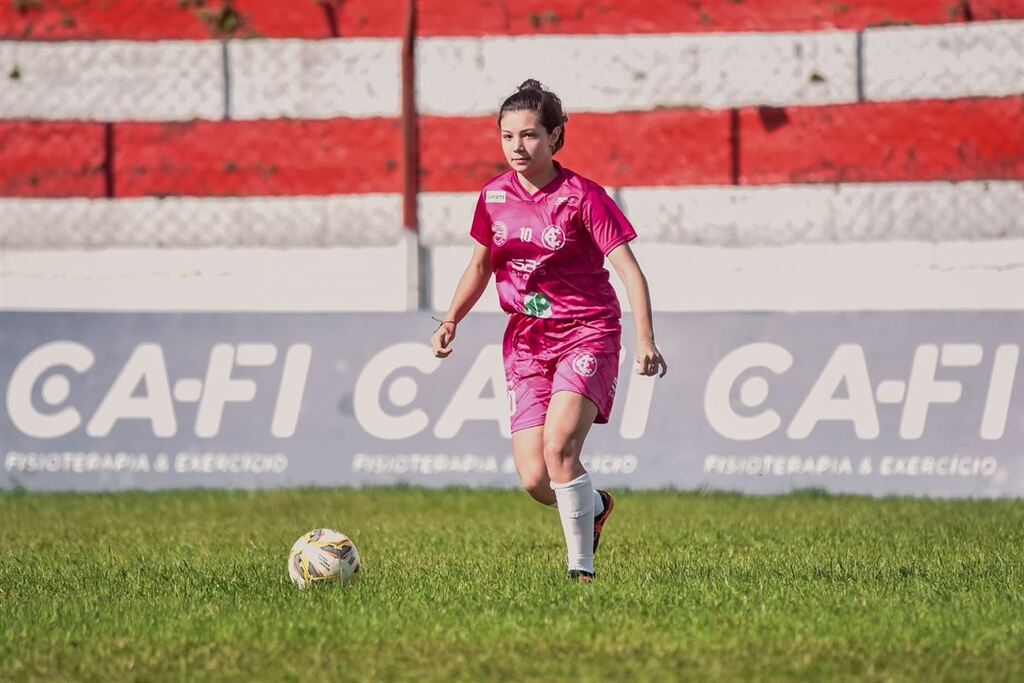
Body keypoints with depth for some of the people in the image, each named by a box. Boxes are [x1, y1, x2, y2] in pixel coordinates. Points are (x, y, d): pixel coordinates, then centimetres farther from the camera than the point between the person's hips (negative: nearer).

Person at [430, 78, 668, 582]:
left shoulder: (582, 197, -11)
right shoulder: (494, 198, 4)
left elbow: (628, 268, -13)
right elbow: (481, 264, 20)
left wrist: (645, 341, -23)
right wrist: (451, 320, 7)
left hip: (586, 335, -5)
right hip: (526, 341, 5)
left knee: (558, 446, -26)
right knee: (534, 480, -6)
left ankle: (581, 566, -14)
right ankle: (593, 507, 28)